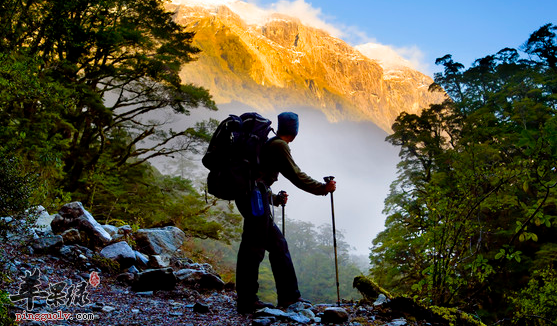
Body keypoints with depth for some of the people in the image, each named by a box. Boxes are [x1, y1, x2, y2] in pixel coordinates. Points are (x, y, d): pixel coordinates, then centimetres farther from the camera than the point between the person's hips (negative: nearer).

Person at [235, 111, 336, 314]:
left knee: (277, 243, 11)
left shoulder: (268, 144, 25)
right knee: (253, 247, -9)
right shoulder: (279, 145, -4)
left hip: (248, 196, 10)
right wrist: (323, 188, 0)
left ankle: (288, 296, 13)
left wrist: (275, 199, 40)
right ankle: (247, 301, -5)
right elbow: (296, 176, -7)